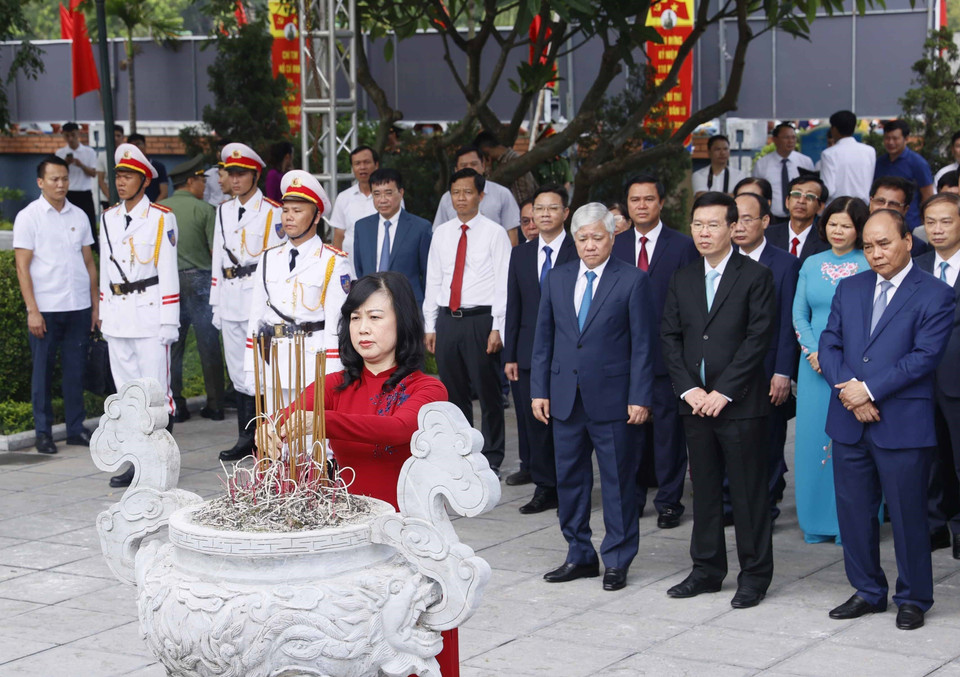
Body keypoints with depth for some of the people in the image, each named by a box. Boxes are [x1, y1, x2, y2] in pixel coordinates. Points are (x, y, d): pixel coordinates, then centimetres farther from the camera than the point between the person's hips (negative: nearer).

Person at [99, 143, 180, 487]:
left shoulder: (162, 218, -4)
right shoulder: (108, 218, 12)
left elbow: (168, 273, -6)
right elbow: (105, 269, 17)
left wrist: (169, 322, -9)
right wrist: (104, 313, 14)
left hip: (150, 313, -6)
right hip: (117, 316, 6)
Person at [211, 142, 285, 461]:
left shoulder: (272, 212, -3)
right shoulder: (223, 211, 16)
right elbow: (218, 258, 18)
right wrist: (216, 303, 14)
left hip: (259, 298, -6)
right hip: (230, 300, 6)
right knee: (238, 371, 9)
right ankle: (245, 437, 15)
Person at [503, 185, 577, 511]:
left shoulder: (579, 253, -2)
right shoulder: (520, 254, 12)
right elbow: (513, 308, 12)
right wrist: (509, 355, 7)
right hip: (529, 353, 4)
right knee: (534, 420, 5)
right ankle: (545, 487, 16)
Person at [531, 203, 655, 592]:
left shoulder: (633, 281, -3)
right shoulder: (557, 280, 10)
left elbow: (642, 344, -5)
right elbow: (543, 340, 12)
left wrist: (640, 398, -10)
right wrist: (539, 390, 5)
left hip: (613, 398, -4)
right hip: (565, 398, 5)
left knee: (618, 482, 3)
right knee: (569, 479, 10)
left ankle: (617, 562, 13)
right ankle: (579, 556, 22)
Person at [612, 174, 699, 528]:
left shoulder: (683, 246, 0)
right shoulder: (614, 246, 10)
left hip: (666, 353, -3)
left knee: (668, 428, 2)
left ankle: (669, 500, 11)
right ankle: (632, 497, 20)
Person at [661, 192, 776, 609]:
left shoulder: (756, 277, -4)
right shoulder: (682, 279, 12)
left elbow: (758, 338, -10)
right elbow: (670, 337, 9)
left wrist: (723, 391, -14)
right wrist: (688, 389, -4)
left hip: (740, 402, -5)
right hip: (694, 402, 5)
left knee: (749, 492, 1)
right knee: (704, 489, 11)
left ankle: (755, 575, 10)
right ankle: (707, 570, 21)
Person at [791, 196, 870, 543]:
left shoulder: (870, 265, -1)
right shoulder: (812, 265, 12)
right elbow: (799, 313, 11)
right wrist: (813, 352, -5)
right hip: (815, 366, 4)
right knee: (814, 437, 5)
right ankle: (818, 522, 15)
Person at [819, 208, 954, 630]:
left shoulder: (934, 295, -4)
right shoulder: (849, 289, 12)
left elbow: (925, 356, -13)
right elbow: (830, 344, 7)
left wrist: (869, 389, -16)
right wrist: (849, 391, -10)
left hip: (902, 425, -5)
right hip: (849, 422, 5)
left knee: (908, 516, 3)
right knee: (853, 511, 11)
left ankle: (913, 599, 18)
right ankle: (868, 591, 25)